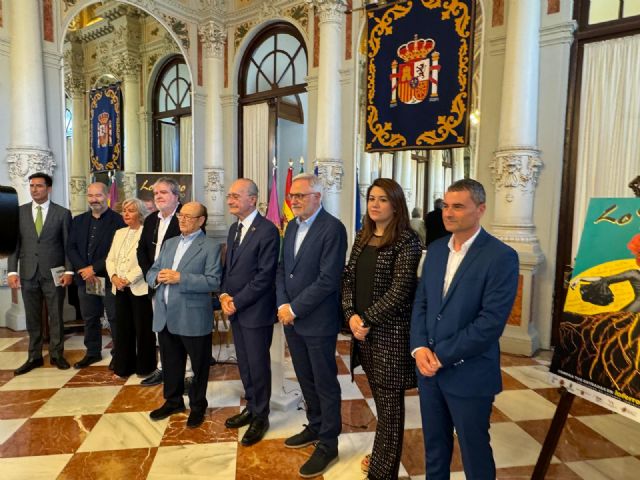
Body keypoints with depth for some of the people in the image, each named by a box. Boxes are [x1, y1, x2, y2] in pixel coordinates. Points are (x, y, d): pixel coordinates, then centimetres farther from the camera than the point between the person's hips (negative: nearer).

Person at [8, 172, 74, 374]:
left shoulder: (62, 213, 0)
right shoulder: (19, 212, 7)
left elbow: (68, 244, -1)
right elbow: (14, 243, 6)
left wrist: (69, 271, -8)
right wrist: (12, 270, -2)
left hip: (53, 273, -2)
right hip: (28, 273, 2)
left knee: (56, 316, 6)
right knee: (32, 317, 10)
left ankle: (56, 354, 18)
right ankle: (34, 356, 21)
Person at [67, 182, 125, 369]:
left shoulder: (118, 220, -7)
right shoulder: (78, 220, 11)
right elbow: (71, 248, 6)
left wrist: (94, 268, -14)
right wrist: (84, 270, -9)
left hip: (109, 278, -5)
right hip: (85, 278, 5)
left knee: (115, 318, 3)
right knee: (89, 318, 15)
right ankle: (93, 352, 30)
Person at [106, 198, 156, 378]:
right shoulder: (119, 233, 16)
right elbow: (110, 258, 13)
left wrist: (128, 279, -17)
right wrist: (114, 276, -4)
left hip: (139, 287, -6)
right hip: (120, 288, 6)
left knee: (143, 328, 2)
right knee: (123, 328, 11)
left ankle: (144, 367, 16)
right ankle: (124, 366, 23)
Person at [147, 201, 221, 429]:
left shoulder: (210, 247, -8)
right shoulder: (170, 243, 14)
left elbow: (213, 281, -18)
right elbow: (151, 272, 15)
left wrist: (180, 278, -22)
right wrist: (158, 277, -8)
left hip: (193, 318, -6)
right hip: (165, 316, 6)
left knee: (199, 365, 10)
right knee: (170, 363, 20)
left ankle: (197, 406, 29)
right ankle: (173, 401, 39)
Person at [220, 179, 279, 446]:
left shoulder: (267, 231, -16)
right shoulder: (234, 229, 10)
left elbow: (265, 275, -19)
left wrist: (237, 302, -16)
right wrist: (224, 295, -1)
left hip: (256, 311, -7)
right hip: (235, 309, 8)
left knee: (258, 365, 6)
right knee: (244, 363, 18)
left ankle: (261, 417, 25)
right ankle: (251, 407, 37)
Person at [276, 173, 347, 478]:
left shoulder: (332, 228, -15)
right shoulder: (292, 226, 10)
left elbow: (328, 280, -20)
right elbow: (282, 268, 11)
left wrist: (295, 309, -16)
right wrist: (282, 305, -3)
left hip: (318, 321, -7)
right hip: (291, 319, 7)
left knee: (325, 384, 8)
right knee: (306, 380, 20)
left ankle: (328, 444, 24)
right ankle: (315, 427, 40)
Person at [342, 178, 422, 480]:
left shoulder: (406, 240, -12)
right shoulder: (362, 237, 8)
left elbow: (400, 290, -18)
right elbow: (348, 278, 6)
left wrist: (366, 319, -15)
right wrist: (351, 315, -8)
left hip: (390, 331, -6)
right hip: (363, 330, 6)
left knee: (389, 404, 8)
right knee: (380, 398, 20)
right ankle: (383, 454, 39)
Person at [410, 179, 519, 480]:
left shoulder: (501, 257, -14)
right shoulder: (436, 249, 6)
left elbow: (491, 321, -20)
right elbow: (420, 302, 7)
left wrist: (442, 356, -17)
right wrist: (420, 348, -8)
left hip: (468, 373, -5)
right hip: (429, 368, 6)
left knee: (474, 451, 15)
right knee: (434, 446, 22)